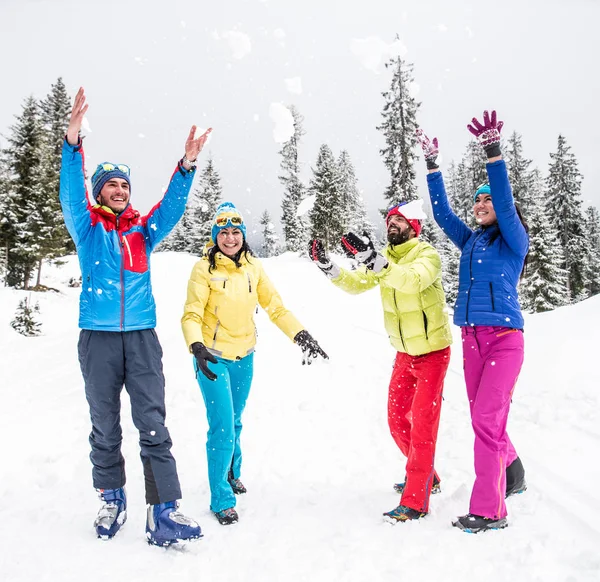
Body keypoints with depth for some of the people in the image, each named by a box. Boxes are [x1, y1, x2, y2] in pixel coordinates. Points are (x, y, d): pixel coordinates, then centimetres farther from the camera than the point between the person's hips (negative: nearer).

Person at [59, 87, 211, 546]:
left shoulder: (143, 230, 12)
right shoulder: (87, 227, 6)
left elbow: (172, 207, -1)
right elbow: (71, 196, -11)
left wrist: (186, 167, -16)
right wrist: (73, 142, -26)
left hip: (142, 336, 1)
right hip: (98, 337, -1)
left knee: (153, 423, -5)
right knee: (105, 425, 9)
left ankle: (163, 510, -4)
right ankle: (112, 499, 26)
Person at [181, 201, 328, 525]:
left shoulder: (253, 267, -1)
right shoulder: (204, 268, -14)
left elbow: (276, 308, 1)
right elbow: (192, 315, -17)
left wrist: (301, 335, -10)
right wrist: (197, 347, -34)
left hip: (244, 356, 4)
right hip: (213, 357, -4)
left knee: (234, 422, 19)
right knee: (222, 428, -6)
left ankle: (232, 473, 44)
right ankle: (222, 500, 10)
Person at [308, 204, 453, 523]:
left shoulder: (427, 255, -18)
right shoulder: (384, 259, 4)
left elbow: (412, 280, -39)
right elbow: (356, 283, -8)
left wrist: (374, 261, -50)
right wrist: (327, 266, -23)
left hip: (432, 351, -7)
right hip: (404, 352, 7)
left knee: (422, 423, -6)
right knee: (397, 419, 14)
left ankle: (415, 502, 2)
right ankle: (426, 477, 35)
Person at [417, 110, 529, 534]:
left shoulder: (514, 240, -1)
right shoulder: (470, 241, 14)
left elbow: (505, 204, -16)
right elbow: (442, 213, 13)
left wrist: (494, 154, -25)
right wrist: (433, 165, 9)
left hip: (504, 337, -6)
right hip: (472, 339, 6)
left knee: (487, 419, -12)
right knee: (484, 419, 12)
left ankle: (489, 510, -6)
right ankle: (513, 474, 37)